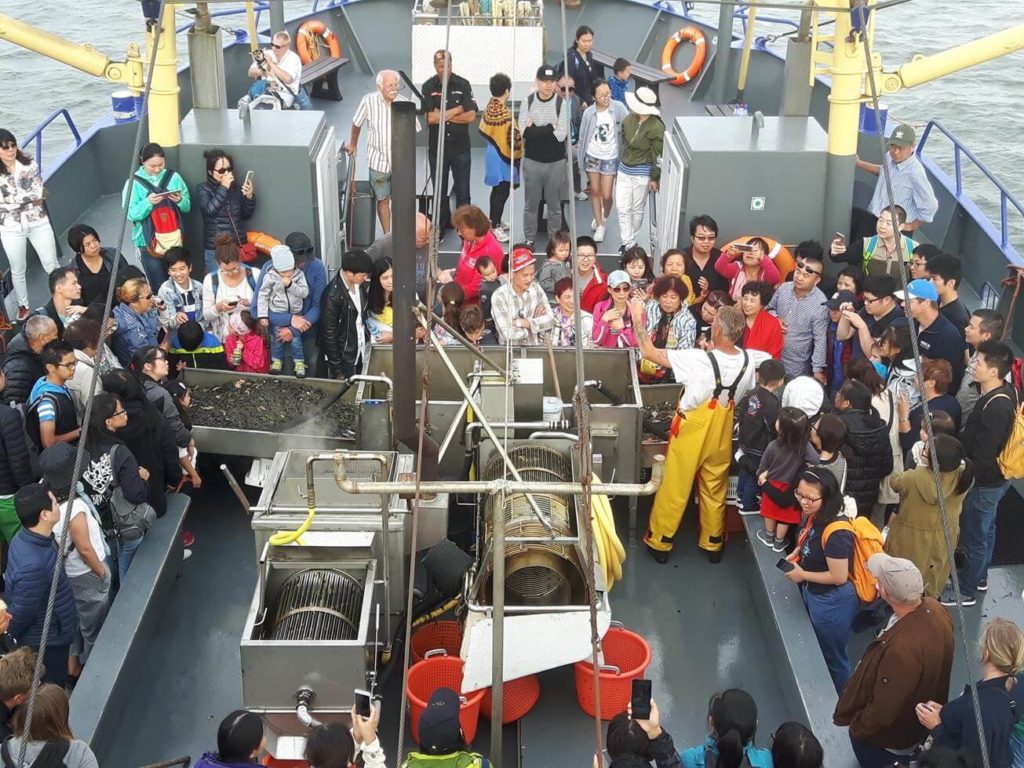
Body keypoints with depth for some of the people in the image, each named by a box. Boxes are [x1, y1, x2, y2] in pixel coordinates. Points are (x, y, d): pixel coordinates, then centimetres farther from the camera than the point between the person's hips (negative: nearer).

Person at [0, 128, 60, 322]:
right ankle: (23, 306, 29)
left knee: (52, 266, 7)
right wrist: (30, 196, -13)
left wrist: (16, 199, -16)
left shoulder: (30, 165, -3)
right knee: (17, 271, 13)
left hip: (38, 222, 1)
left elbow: (39, 194, -12)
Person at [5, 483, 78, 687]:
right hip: (47, 641, -8)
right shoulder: (33, 564, -40)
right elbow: (20, 614, -27)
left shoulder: (31, 538, -11)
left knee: (53, 685, 30)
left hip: (52, 633, 8)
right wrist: (9, 637, -8)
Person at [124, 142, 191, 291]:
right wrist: (147, 203, -25)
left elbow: (188, 206, 6)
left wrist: (180, 200, -16)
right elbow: (131, 214, -10)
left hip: (173, 238, 2)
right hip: (149, 241, -2)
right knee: (158, 286, -1)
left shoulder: (174, 177, 0)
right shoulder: (134, 182, -6)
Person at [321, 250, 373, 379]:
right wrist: (337, 370, -16)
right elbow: (329, 335, -20)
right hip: (343, 358, -6)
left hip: (361, 353, 7)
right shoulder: (333, 295, -25)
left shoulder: (359, 284, -4)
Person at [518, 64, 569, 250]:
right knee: (531, 203, 10)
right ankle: (529, 239, 23)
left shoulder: (561, 103, -7)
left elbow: (561, 135, -15)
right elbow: (523, 132, -12)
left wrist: (535, 129, -12)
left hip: (556, 162, -1)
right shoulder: (528, 102, -3)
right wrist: (550, 127, -16)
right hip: (532, 161, 1)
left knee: (554, 204, 10)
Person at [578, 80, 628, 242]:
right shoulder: (588, 112, -7)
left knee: (606, 195, 1)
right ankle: (599, 226, 27)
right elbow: (583, 136, 1)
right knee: (595, 191, 11)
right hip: (592, 156, 1)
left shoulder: (618, 107, -12)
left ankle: (605, 216, 35)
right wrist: (580, 159, 4)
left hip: (610, 158, -1)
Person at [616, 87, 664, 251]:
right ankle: (627, 243, 11)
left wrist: (654, 178, -9)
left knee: (637, 209, 9)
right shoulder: (628, 120, -1)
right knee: (622, 208, 3)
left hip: (642, 173, -5)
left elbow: (658, 155, -11)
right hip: (624, 170, 5)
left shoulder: (656, 127, -16)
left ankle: (630, 242, 25)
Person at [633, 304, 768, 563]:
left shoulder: (698, 360, -30)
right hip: (721, 435, 4)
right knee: (715, 490, 21)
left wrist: (637, 318, -14)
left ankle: (660, 542, 26)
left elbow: (649, 352, -25)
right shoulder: (750, 360, -14)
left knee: (674, 488, 12)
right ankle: (713, 544, 36)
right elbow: (769, 359, 10)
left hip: (691, 434, -4)